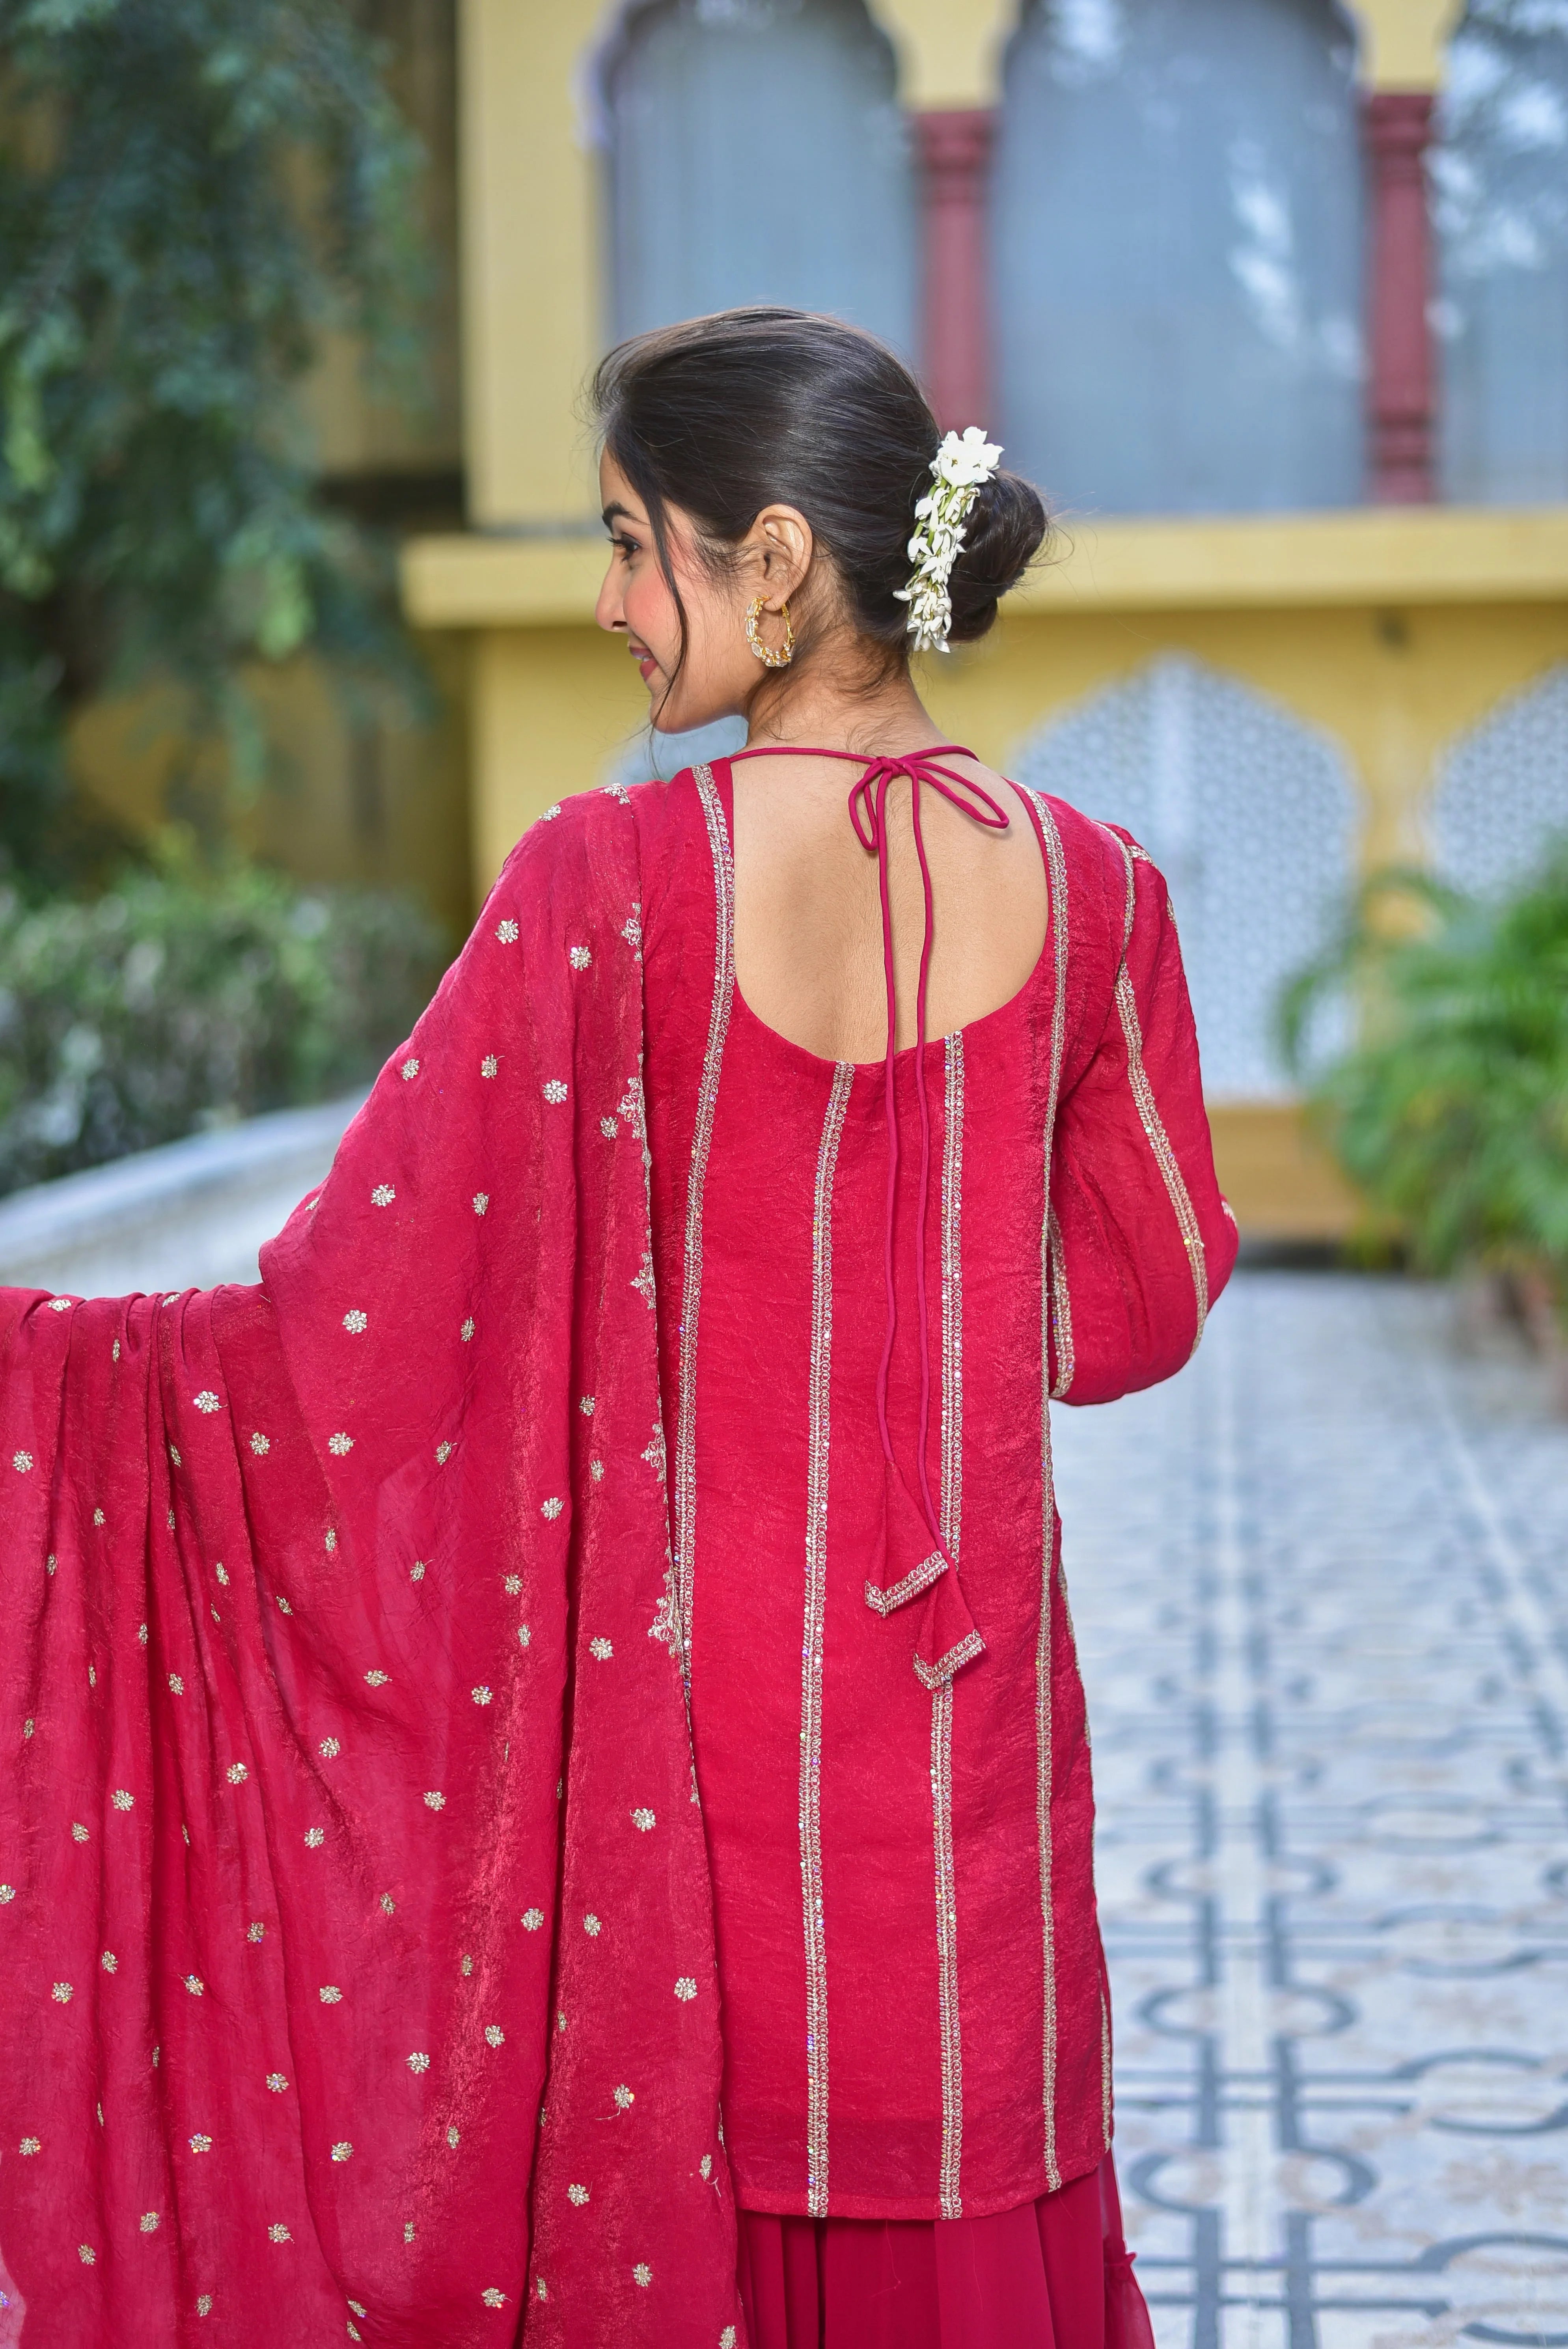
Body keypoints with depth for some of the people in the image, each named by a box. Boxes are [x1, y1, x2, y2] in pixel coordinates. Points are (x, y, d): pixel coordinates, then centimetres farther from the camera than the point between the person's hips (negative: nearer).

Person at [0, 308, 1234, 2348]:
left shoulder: (611, 882, -16)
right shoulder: (1087, 892, -5)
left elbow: (343, 1334, -17)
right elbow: (1146, 1306, 6)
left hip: (689, 1687, -3)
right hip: (970, 1719, 3)